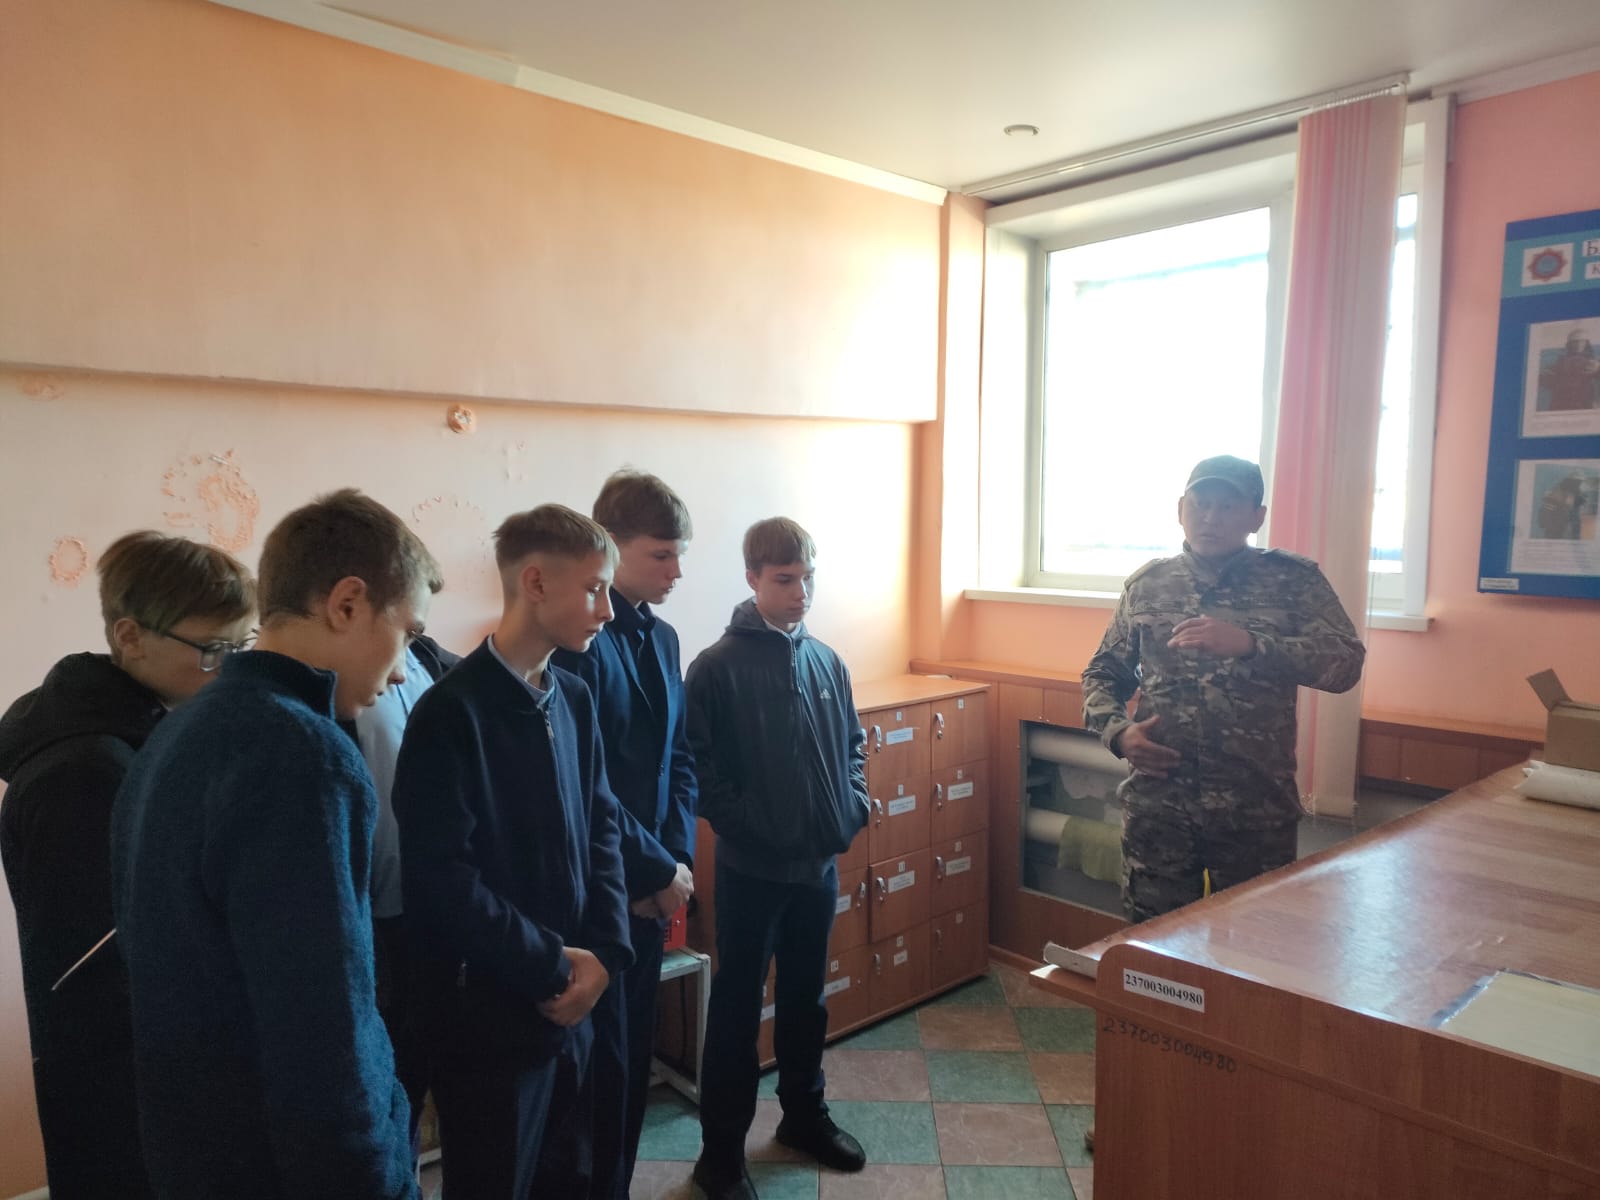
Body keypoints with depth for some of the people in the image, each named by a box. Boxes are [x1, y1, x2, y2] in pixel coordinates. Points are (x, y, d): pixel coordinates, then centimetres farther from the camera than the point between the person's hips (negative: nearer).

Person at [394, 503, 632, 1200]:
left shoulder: (573, 700, 4)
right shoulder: (452, 712, -18)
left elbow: (600, 827, 7)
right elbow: (441, 879, -22)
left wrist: (603, 951, -6)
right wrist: (553, 964, -15)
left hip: (571, 1002, 7)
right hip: (489, 1014, -6)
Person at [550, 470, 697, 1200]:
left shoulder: (661, 638, 8)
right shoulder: (576, 641, -19)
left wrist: (677, 858, -1)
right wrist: (658, 869, -13)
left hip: (648, 885, 8)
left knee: (635, 1051, 18)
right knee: (600, 1058, 7)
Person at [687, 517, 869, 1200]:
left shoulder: (826, 662, 4)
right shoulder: (717, 668, -14)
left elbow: (853, 746, 13)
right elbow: (700, 769, -14)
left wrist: (852, 809, -1)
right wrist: (751, 828, -17)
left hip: (820, 862, 5)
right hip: (751, 867, -5)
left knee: (806, 998, 21)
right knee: (736, 1010, 8)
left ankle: (804, 1115, 40)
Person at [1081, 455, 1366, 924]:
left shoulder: (1294, 580, -1)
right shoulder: (1147, 583, 6)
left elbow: (1346, 664, -13)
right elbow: (1103, 673, 13)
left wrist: (1249, 644, -27)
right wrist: (1117, 731, -6)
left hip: (1257, 810, -1)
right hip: (1156, 805, 2)